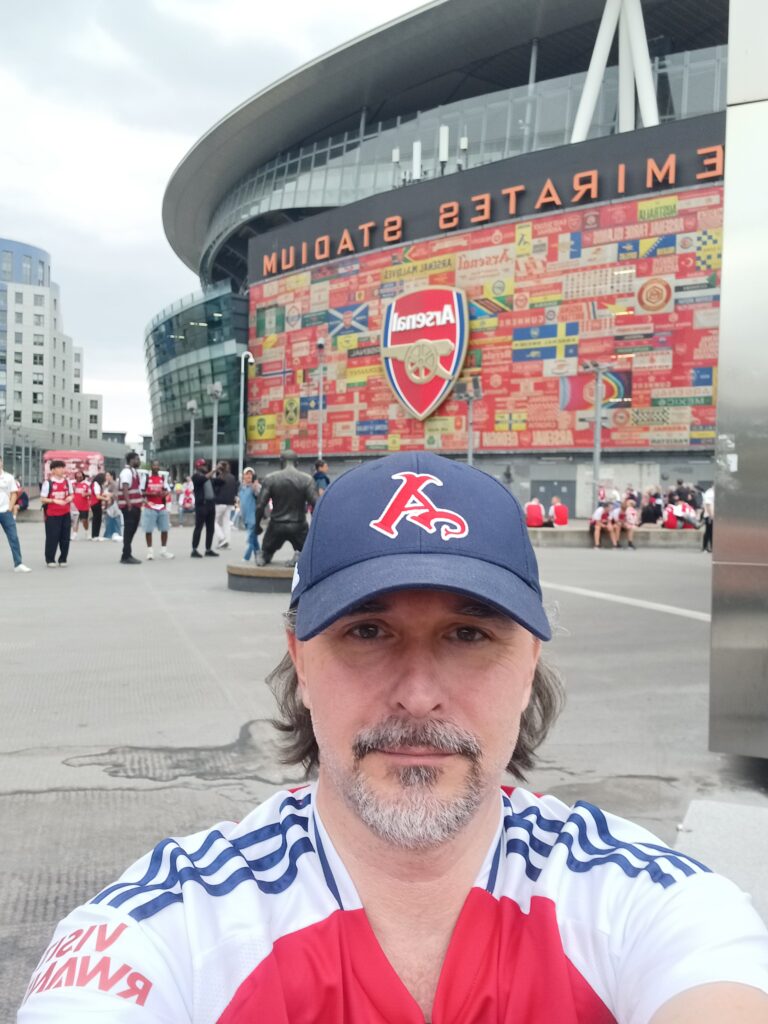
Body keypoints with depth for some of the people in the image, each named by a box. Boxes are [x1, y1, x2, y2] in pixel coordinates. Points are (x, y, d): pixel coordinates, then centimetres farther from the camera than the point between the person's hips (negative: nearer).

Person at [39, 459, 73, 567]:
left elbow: (71, 494, 18)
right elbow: (42, 499, -8)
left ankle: (63, 559, 18)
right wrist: (55, 501, -21)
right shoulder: (48, 482, -8)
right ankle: (50, 560, 9)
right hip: (52, 515, -4)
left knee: (65, 537, 6)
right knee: (52, 538, -2)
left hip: (65, 514, 5)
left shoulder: (67, 482, 6)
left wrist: (70, 498, -6)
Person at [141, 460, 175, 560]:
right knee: (148, 530, -3)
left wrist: (164, 493, -9)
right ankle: (150, 551, 6)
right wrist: (151, 494, -18)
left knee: (164, 529, 6)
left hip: (162, 507, 4)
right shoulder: (146, 477, -1)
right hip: (149, 507, -4)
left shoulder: (163, 477, 11)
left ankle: (164, 550, 18)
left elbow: (168, 491, 13)